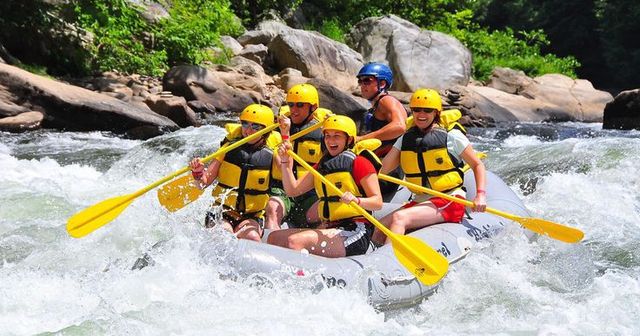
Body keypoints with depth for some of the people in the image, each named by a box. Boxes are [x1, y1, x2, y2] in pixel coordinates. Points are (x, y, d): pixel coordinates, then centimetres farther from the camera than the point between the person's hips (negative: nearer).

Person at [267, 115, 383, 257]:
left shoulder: (360, 163, -1)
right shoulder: (321, 166, 21)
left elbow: (378, 202, -8)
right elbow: (292, 190, 13)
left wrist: (356, 200, -28)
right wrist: (286, 161, 2)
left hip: (355, 232, -8)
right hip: (329, 228, 8)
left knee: (295, 241, -27)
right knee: (274, 238, -8)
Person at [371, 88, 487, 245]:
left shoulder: (451, 136, -3)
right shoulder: (405, 139, 10)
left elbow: (477, 165, 4)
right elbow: (381, 170, 2)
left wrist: (480, 195, -10)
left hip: (449, 202, -6)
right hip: (420, 201, 6)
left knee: (399, 218, -28)